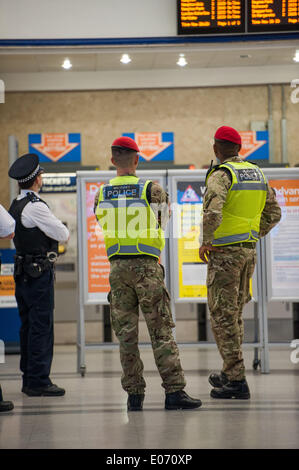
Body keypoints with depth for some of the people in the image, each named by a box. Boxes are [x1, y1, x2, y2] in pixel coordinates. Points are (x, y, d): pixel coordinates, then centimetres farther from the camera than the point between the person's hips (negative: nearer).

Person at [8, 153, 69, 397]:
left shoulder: (15, 205, 12)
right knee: (42, 326, -6)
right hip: (40, 272, -9)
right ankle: (38, 381, -5)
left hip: (22, 272, 9)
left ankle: (28, 378, 18)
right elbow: (63, 235, -12)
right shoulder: (35, 206, -16)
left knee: (28, 326, 13)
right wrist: (64, 231, 12)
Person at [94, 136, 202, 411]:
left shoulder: (102, 195, 5)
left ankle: (134, 394, 6)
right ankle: (174, 391, -5)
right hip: (147, 266, -3)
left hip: (117, 267, 3)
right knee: (161, 330, -1)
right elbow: (163, 220, 11)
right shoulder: (152, 190, -4)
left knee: (126, 332, 6)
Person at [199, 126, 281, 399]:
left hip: (224, 252, -7)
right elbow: (273, 213, 16)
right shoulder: (256, 173, 10)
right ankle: (230, 373, 26)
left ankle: (237, 381, -4)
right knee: (235, 313, 18)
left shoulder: (221, 175, -13)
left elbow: (213, 211, -29)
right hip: (249, 251, 8)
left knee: (223, 315, -3)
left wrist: (206, 242, -15)